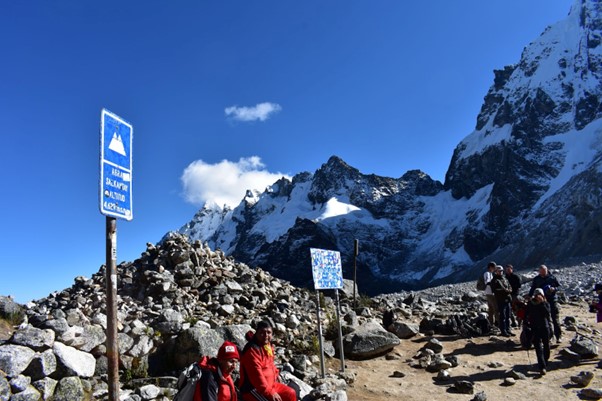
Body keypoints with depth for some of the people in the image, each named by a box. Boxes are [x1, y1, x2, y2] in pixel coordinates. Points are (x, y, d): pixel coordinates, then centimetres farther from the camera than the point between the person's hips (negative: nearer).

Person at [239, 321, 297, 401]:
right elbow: (256, 375, -28)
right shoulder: (252, 350, -23)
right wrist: (270, 392, -28)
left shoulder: (268, 346, 7)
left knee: (290, 394, 9)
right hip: (253, 388, -10)